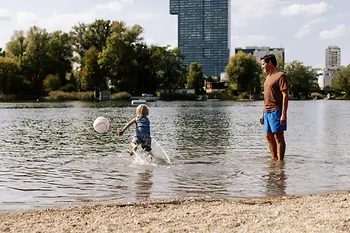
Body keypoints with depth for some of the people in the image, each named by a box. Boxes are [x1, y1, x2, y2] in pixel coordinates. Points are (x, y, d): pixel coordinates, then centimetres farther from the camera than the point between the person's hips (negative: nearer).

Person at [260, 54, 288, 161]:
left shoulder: (280, 76, -8)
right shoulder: (268, 77, 19)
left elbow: (285, 96, -14)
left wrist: (283, 114, -20)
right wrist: (263, 113, 20)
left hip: (276, 111, -9)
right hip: (267, 112, 9)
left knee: (279, 137, -5)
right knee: (269, 136, 11)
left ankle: (280, 160, -1)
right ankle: (274, 159, 19)